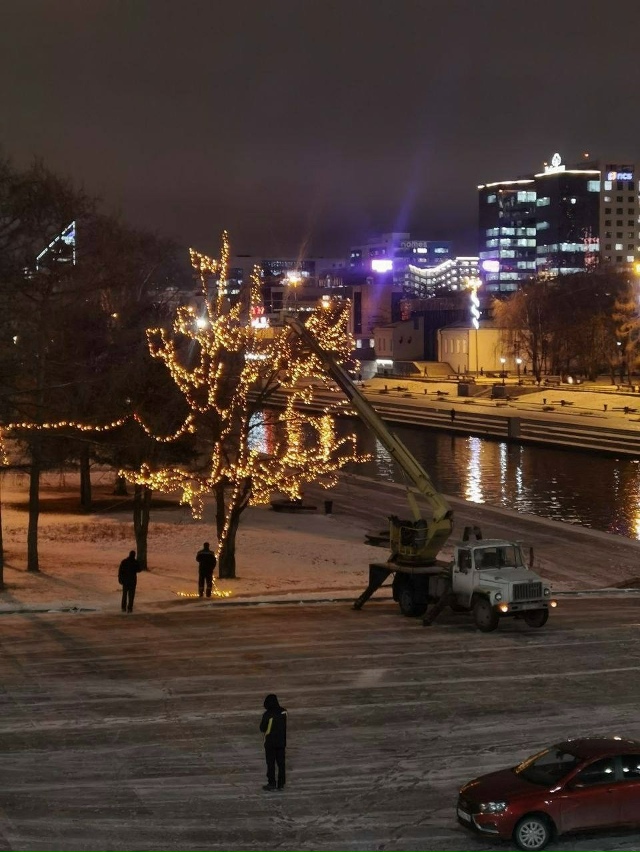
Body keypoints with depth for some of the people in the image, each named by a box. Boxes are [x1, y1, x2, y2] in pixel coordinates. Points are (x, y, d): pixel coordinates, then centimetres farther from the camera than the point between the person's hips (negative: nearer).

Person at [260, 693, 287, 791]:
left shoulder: (267, 714, -22)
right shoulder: (283, 712, -5)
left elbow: (262, 728, -13)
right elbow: (285, 726, 6)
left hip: (270, 742, -5)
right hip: (282, 742, 5)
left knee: (271, 763, 8)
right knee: (281, 762, 13)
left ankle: (272, 783, 12)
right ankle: (281, 784, 19)